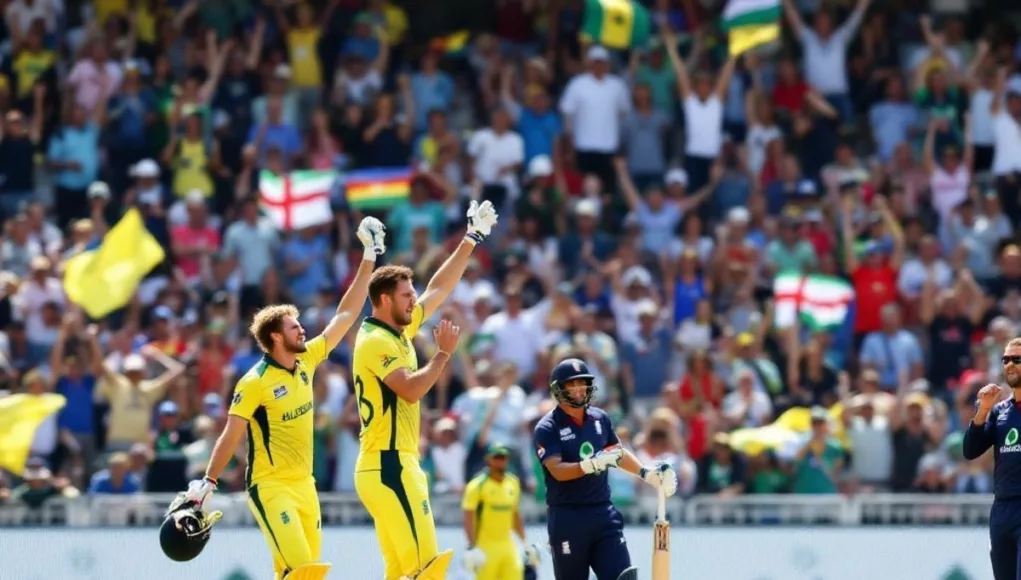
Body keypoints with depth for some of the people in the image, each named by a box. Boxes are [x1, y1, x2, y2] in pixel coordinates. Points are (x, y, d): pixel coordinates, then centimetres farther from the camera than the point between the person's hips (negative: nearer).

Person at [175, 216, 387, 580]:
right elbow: (231, 437, -10)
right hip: (269, 486, -7)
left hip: (304, 484, 7)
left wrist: (369, 259, 7)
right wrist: (207, 484, -14)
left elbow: (345, 317, 9)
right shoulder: (255, 383, -13)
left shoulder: (307, 362, 5)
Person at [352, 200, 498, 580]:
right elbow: (411, 389, -23)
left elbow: (439, 290, 23)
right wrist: (444, 353, -14)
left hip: (393, 466, 10)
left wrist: (471, 240, 21)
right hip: (389, 467, -10)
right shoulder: (376, 342, -12)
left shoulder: (399, 330, 15)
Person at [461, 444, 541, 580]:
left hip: (508, 544, 5)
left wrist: (525, 542, 18)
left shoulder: (513, 483, 10)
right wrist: (472, 547, -19)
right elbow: (469, 519, -11)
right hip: (486, 547, -5)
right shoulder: (478, 485, -8)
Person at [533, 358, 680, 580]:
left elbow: (618, 453, 21)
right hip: (567, 517, -5)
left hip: (603, 512, 5)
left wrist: (647, 473, 8)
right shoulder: (547, 428, -8)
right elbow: (557, 470, -21)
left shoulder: (600, 418, 9)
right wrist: (592, 464, -34)